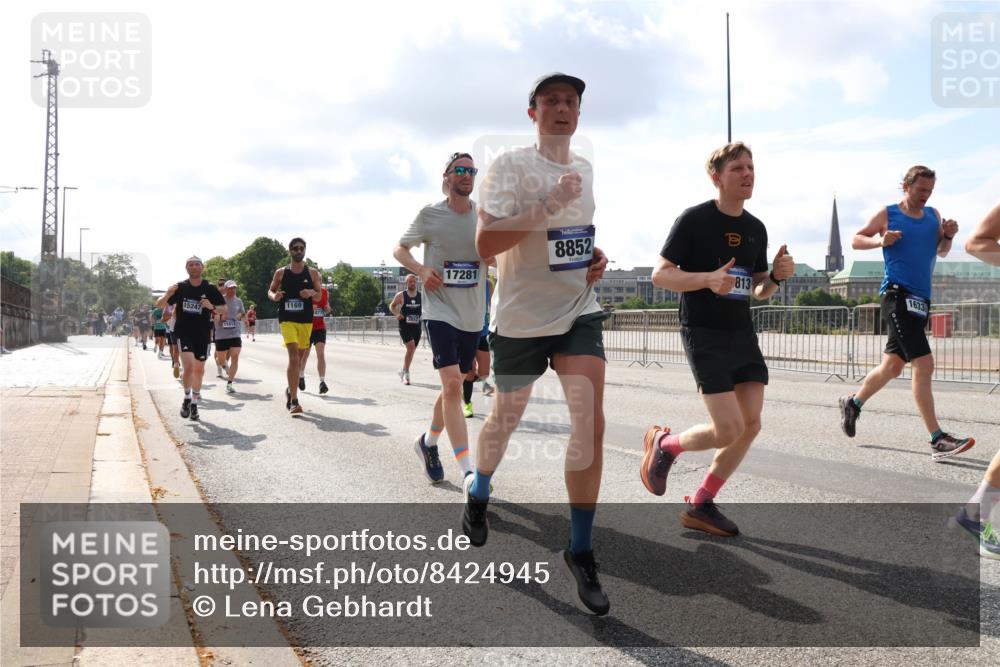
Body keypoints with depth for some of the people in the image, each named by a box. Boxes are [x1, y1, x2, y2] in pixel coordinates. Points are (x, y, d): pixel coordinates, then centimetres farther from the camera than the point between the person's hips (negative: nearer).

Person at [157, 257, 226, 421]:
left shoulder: (210, 288, -3)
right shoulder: (180, 287, -2)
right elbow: (159, 305, 0)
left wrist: (212, 307, -21)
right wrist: (168, 294, -21)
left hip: (202, 334, 2)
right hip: (183, 333, -2)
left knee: (199, 369, 10)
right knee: (189, 367, -18)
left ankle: (194, 404, 28)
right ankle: (187, 398, 6)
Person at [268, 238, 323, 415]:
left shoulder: (312, 273, 6)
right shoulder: (281, 273, 4)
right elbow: (270, 291, 11)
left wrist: (312, 293, -15)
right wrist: (274, 296, -13)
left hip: (306, 320, 3)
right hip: (287, 319, -3)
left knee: (299, 357, 13)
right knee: (293, 356, -17)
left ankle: (291, 390, 36)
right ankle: (294, 401, -20)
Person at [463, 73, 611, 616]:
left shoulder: (585, 169, 9)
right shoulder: (510, 165, -11)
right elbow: (485, 244, -21)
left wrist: (596, 257, 5)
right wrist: (548, 206, -28)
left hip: (579, 311, 4)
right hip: (520, 316, -4)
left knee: (590, 422, -11)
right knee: (506, 417, 13)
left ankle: (580, 553, 0)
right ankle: (478, 493, 47)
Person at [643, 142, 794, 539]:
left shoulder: (756, 229, 11)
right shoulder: (694, 220, -9)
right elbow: (660, 274, -10)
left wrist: (777, 276, -4)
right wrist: (709, 278, -25)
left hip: (742, 335, 7)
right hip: (704, 335, -7)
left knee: (751, 424, 1)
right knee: (729, 429, -13)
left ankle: (701, 506, 15)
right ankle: (664, 444, 17)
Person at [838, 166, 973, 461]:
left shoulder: (933, 215, 14)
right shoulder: (887, 214, -1)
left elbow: (941, 252, 21)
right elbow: (856, 240, 4)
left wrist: (948, 236, 1)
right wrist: (880, 240, -15)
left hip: (921, 299, 7)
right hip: (897, 295, -7)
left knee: (893, 365, 16)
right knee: (924, 365, -16)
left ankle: (853, 403, 38)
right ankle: (937, 440, -15)